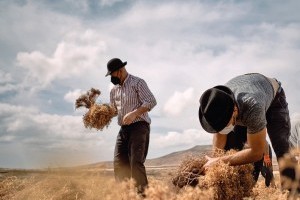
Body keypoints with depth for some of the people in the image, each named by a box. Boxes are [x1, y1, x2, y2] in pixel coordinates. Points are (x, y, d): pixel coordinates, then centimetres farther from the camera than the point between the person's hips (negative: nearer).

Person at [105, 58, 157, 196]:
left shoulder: (137, 83, -4)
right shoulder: (114, 90, 17)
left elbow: (151, 101, -13)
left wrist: (134, 113, -25)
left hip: (139, 126, -7)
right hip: (123, 129, 7)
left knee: (136, 162, -16)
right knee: (119, 163, 3)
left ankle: (142, 192, -12)